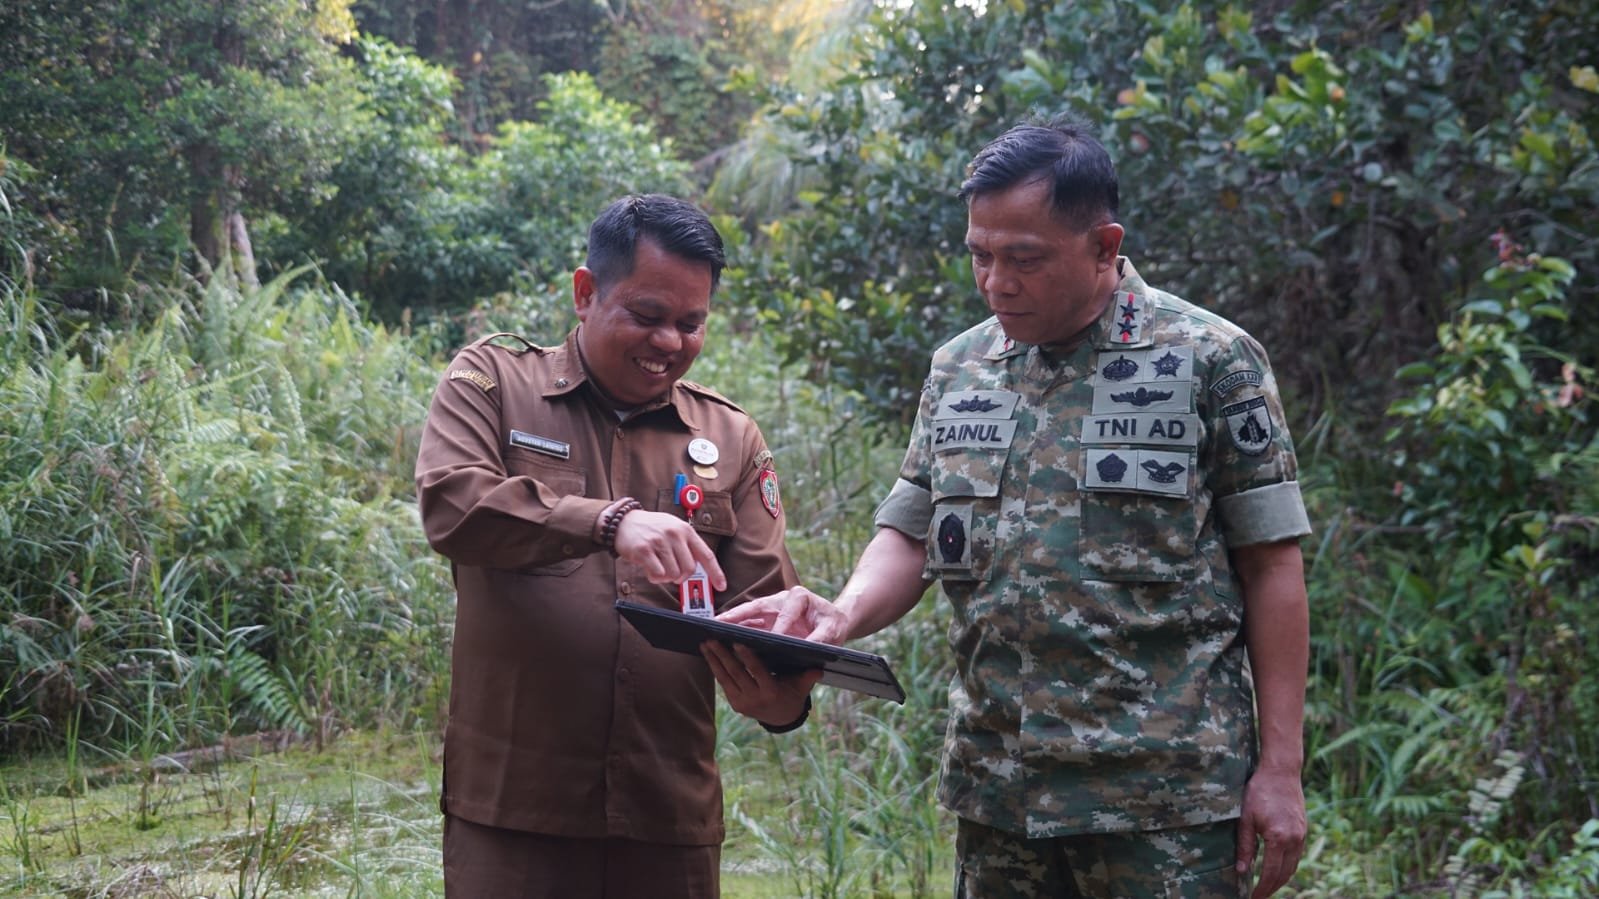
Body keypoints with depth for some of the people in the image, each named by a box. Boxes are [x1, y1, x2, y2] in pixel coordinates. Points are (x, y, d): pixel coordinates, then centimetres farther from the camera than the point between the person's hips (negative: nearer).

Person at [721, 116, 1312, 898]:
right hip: (996, 790, 5)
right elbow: (910, 536, 11)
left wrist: (1279, 768, -8)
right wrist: (846, 615, -11)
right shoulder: (957, 369, 10)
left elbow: (1271, 566, -5)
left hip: (1162, 802, -4)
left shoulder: (1211, 358, -4)